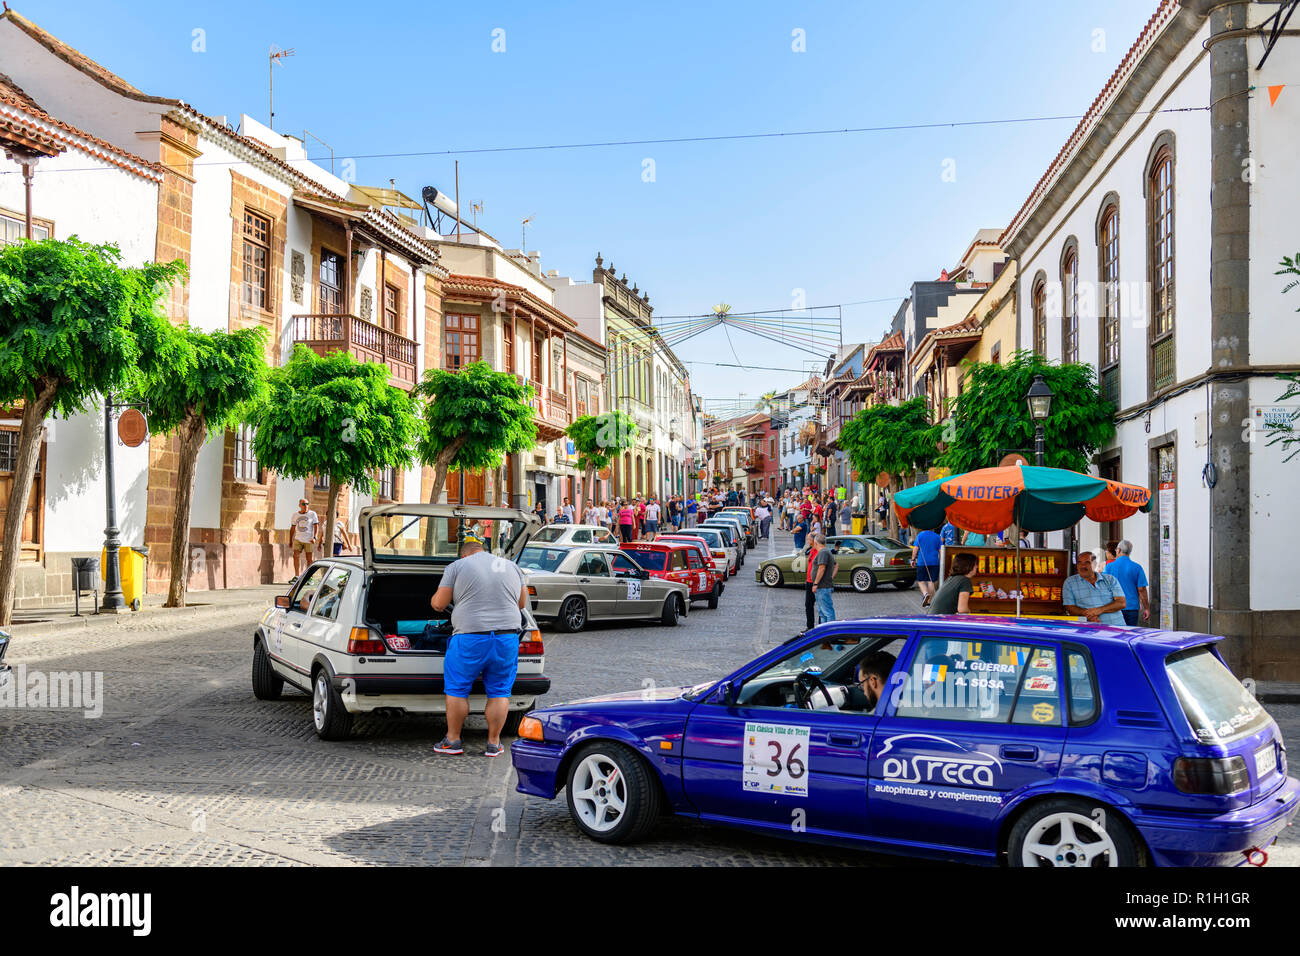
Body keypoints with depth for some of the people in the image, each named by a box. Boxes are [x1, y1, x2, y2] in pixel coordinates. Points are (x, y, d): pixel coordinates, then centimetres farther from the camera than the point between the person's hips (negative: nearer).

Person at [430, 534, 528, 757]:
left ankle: (453, 740, 16)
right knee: (499, 692, 11)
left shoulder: (456, 567, 2)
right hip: (507, 637, 3)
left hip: (470, 639, -3)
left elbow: (439, 603, 1)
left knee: (456, 690, 10)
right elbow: (522, 603, 22)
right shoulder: (513, 567, 14)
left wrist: (434, 599, 23)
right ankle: (494, 743, 15)